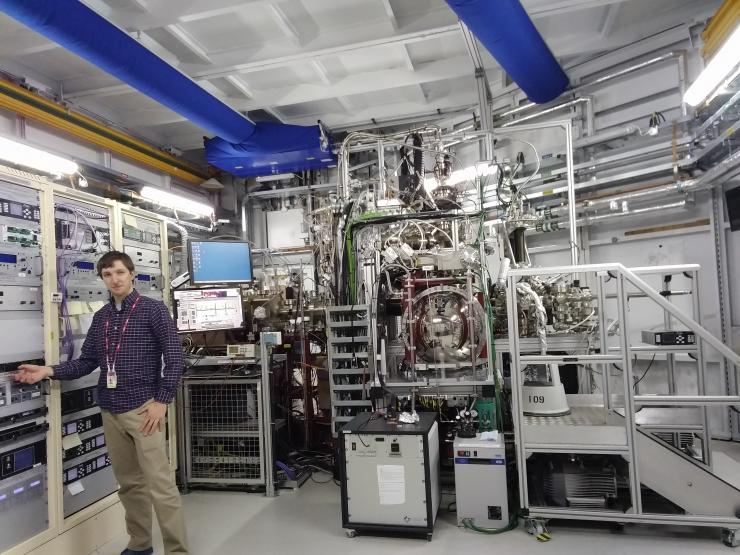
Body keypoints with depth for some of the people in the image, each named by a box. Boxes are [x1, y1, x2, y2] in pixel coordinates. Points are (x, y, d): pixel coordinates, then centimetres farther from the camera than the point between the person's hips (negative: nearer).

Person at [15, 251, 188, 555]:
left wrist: (161, 401, -12)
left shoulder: (153, 309, -6)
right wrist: (48, 371, -2)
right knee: (128, 483, 15)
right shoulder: (101, 317, 11)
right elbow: (87, 362, 13)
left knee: (160, 484, -4)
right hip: (110, 411, 6)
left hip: (142, 407, -5)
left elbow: (174, 357, -8)